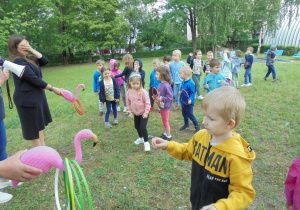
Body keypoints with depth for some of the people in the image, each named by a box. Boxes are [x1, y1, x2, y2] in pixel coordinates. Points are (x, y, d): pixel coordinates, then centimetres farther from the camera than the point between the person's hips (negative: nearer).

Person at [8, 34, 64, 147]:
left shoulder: (26, 59, 10)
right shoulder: (18, 61, -19)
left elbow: (45, 61, 3)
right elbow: (35, 80, -23)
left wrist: (31, 50, -7)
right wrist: (53, 89, -18)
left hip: (36, 97, 10)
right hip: (28, 99, -10)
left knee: (39, 124, 17)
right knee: (34, 127, 3)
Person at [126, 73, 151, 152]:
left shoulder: (143, 92, -24)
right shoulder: (129, 92, -11)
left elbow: (147, 102, -17)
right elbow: (128, 102, 2)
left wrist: (146, 112, -19)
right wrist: (130, 111, 4)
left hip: (144, 113, -5)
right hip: (136, 113, 6)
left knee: (143, 127, -12)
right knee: (137, 126, 21)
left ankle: (146, 142, 8)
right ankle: (141, 138, 47)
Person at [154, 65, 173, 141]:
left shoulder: (166, 85, -24)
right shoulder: (160, 84, 2)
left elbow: (170, 97, -22)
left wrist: (162, 99, -32)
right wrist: (156, 97, 0)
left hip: (165, 107, -8)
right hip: (161, 106, 8)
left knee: (165, 122, 5)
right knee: (164, 121, 21)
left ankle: (169, 136, 22)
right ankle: (165, 134, 37)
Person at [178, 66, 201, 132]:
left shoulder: (190, 83, -22)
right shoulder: (183, 82, 2)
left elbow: (192, 93, -20)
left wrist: (190, 99, -33)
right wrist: (180, 92, -4)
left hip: (188, 103, -8)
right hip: (183, 102, 8)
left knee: (190, 114, 2)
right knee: (184, 114, 20)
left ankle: (197, 126, 19)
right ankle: (186, 124, 39)